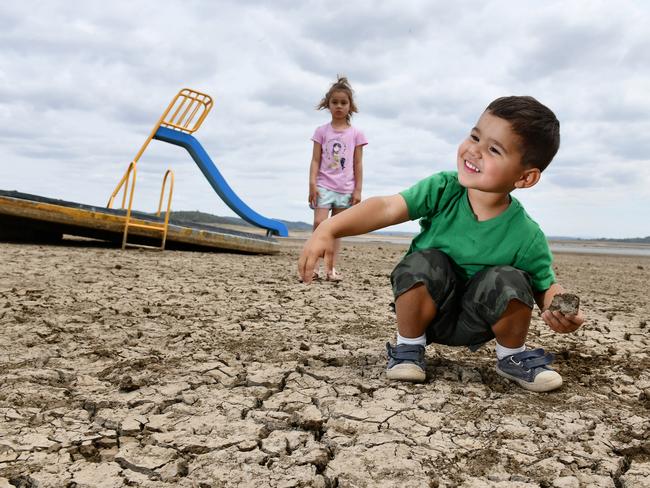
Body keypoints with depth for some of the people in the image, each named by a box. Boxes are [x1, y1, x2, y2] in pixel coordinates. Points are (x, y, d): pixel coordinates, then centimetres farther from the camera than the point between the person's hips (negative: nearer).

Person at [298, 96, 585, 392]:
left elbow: (546, 288, -9)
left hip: (474, 323, 0)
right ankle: (408, 348, -4)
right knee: (424, 264, -31)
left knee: (509, 282, -29)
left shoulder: (527, 237, -21)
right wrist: (328, 229, -40)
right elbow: (386, 208, -27)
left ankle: (512, 357, 3)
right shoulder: (442, 190, -20)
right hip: (426, 310, 0)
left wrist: (559, 312, -33)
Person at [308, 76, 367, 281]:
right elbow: (315, 160, 2)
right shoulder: (322, 131, 5)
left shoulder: (356, 134, 6)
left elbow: (358, 164, 6)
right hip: (324, 186, -1)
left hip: (345, 189, 1)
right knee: (319, 224, -15)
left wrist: (358, 190, 1)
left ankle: (331, 268, 9)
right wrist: (312, 184, -9)